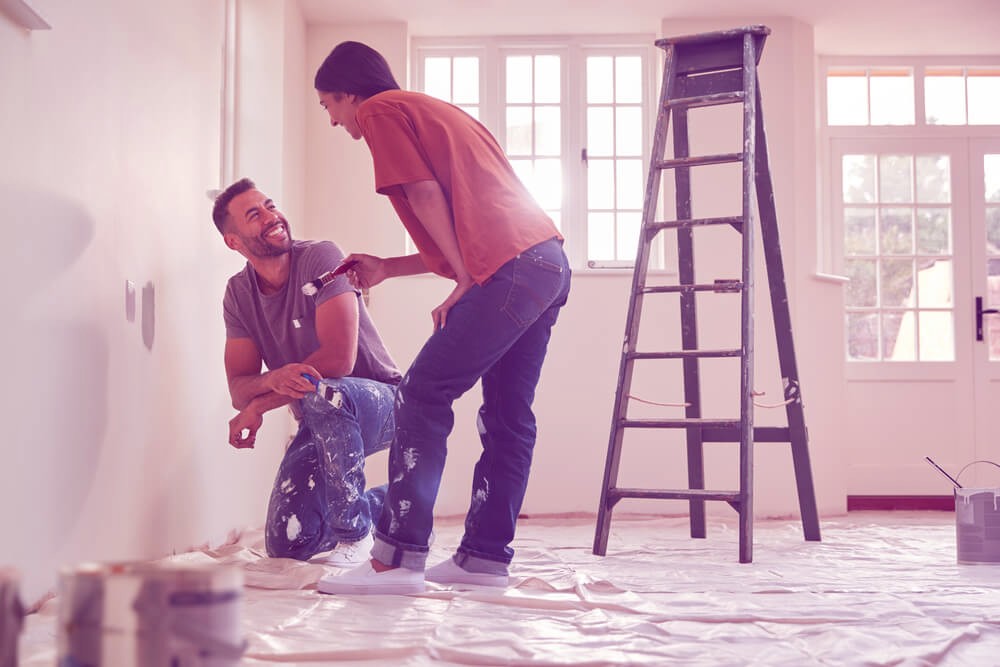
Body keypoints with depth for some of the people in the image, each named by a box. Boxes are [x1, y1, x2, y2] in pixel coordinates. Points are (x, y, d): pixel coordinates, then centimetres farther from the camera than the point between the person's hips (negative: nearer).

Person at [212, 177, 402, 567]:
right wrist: (272, 379, -31)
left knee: (323, 394, -40)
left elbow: (338, 359, -27)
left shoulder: (320, 258, -17)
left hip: (378, 402, -6)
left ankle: (354, 534, -23)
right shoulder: (238, 294, 1)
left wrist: (259, 406, -21)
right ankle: (386, 503, 23)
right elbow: (238, 389, -5)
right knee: (285, 545, -3)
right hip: (323, 424, 6)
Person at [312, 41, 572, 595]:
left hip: (510, 269, -10)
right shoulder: (434, 114, 33)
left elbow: (426, 196, -7)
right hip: (551, 261, 10)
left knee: (423, 397, -8)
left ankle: (397, 560, -9)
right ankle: (485, 556, 17)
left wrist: (465, 281, -6)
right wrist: (384, 269, 28)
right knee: (506, 415, 11)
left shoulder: (380, 111, 7)